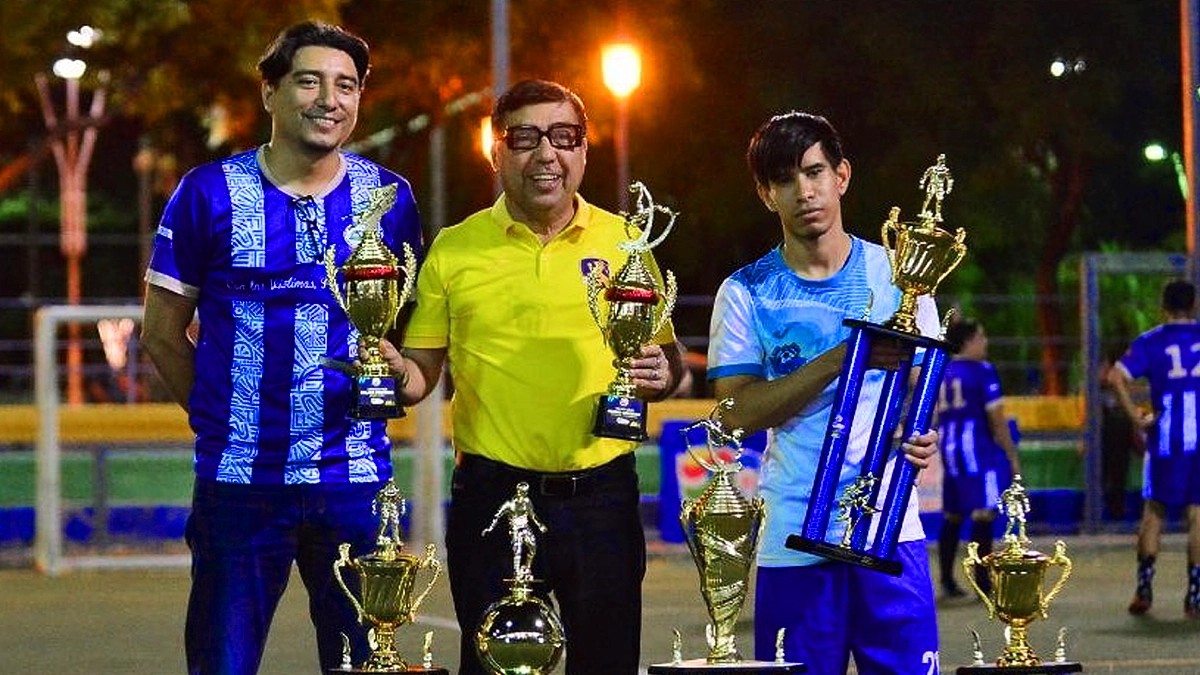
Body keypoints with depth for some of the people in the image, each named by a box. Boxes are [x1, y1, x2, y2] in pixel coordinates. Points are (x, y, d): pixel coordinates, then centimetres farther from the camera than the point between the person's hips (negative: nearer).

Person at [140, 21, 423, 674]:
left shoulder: (389, 197, 5)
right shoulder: (209, 193, -1)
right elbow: (162, 331, 5)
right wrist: (220, 416, 1)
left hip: (355, 478, 2)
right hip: (238, 479, -2)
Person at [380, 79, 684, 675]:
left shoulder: (623, 242, 6)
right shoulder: (453, 251, 4)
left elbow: (668, 361, 13)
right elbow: (421, 373, 7)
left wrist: (659, 374, -9)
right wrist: (396, 371, -15)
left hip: (600, 495, 1)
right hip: (490, 496, -1)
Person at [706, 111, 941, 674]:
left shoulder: (896, 275, 7)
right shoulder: (747, 294, 3)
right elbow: (738, 411, -7)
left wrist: (920, 437, -11)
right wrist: (841, 358, -18)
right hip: (794, 537, -1)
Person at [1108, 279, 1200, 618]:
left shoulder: (1150, 342, 0)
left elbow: (1116, 377, -14)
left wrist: (1136, 417, -9)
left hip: (1165, 438, -1)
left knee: (1153, 511, 10)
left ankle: (1144, 587, 2)